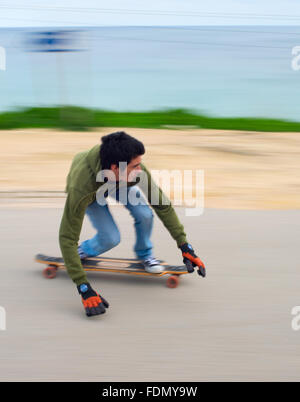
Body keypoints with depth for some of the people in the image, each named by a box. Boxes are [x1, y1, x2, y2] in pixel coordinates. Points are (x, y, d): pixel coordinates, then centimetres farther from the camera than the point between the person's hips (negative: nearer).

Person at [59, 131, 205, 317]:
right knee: (110, 238, -20)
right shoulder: (80, 188, -48)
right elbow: (67, 238, -44)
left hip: (120, 183, 3)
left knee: (145, 215, -20)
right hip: (91, 191, -3)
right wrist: (84, 288, -48)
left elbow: (162, 204, -25)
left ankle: (145, 254, 10)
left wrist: (184, 245, -26)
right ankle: (82, 251, 14)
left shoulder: (135, 170, -38)